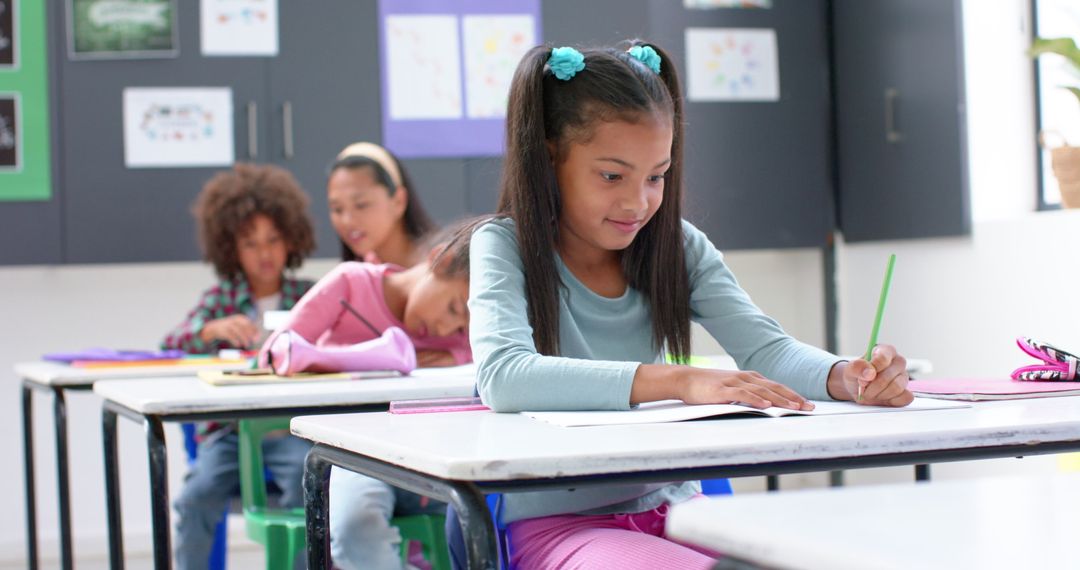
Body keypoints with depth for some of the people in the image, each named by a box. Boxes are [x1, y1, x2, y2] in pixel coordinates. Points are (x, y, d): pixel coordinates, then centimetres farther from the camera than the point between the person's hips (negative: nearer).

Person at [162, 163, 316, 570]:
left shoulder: (309, 297, 10)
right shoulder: (220, 299, 11)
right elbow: (170, 346, -1)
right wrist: (213, 330, -20)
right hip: (229, 427, 1)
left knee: (305, 480, -30)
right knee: (197, 496, -22)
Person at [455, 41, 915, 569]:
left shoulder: (678, 245, 7)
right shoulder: (505, 248, -7)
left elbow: (765, 348, -4)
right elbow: (502, 377, -26)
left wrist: (846, 377, -28)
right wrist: (680, 381, -36)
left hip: (670, 506, 5)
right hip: (556, 523, -5)